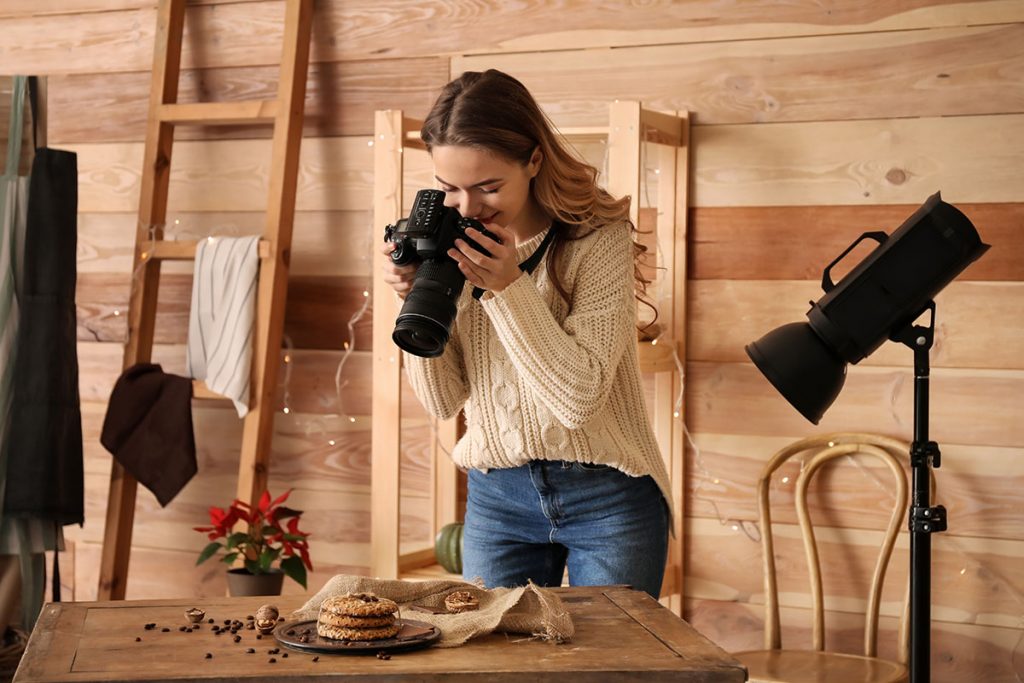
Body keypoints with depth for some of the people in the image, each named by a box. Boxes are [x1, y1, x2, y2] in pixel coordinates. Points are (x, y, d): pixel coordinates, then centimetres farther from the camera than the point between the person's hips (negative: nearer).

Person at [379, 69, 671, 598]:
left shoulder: (598, 239, -15)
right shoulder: (449, 245, -2)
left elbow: (581, 398, -22)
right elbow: (443, 401, -2)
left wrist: (508, 286, -26)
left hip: (605, 497, -3)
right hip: (496, 497, 4)